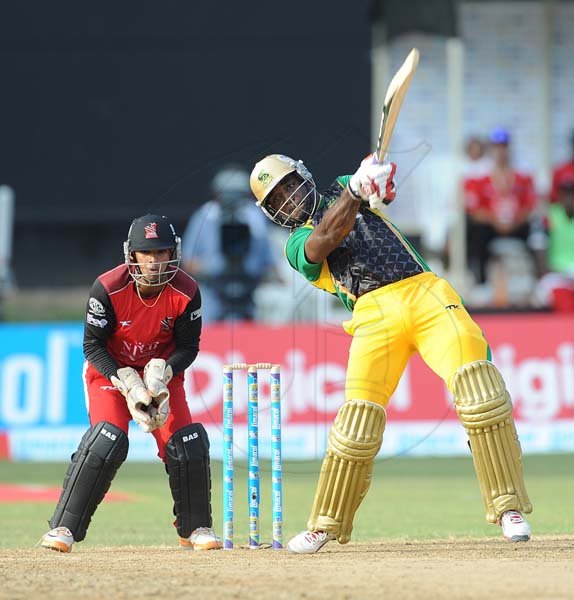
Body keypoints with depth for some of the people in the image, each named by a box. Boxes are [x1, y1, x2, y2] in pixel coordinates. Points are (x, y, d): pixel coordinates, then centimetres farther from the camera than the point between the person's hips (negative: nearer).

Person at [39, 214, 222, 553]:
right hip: (110, 371, -3)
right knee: (108, 439, -23)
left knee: (187, 442, -10)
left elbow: (188, 346, -7)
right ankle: (64, 528, -18)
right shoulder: (108, 288, -25)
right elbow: (93, 345, -16)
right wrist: (127, 383, -26)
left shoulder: (186, 293, -19)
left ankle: (196, 528, 11)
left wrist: (162, 372, -25)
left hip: (162, 370, 3)